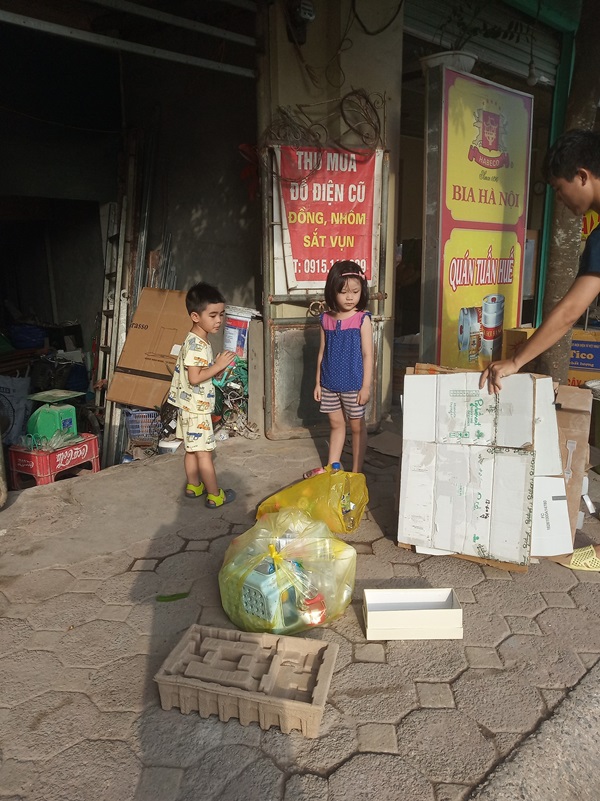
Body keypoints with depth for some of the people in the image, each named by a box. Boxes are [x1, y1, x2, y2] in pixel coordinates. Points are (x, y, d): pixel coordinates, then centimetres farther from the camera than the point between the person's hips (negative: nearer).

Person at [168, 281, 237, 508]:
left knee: (192, 449, 19)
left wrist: (218, 366, 5)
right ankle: (215, 495, 6)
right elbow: (194, 378, -27)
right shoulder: (197, 345, -22)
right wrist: (218, 365, -23)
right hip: (196, 408, -10)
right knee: (204, 452, -2)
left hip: (191, 406, 10)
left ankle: (193, 486, 32)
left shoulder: (198, 341, 10)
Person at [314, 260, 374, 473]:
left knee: (357, 426, 9)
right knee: (336, 424, 15)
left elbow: (367, 355, -9)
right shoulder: (326, 320, 3)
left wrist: (366, 386, -12)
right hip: (330, 384, 4)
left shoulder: (362, 319, -9)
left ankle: (356, 473, 20)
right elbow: (322, 352, 9)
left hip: (353, 384, -4)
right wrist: (318, 382, 9)